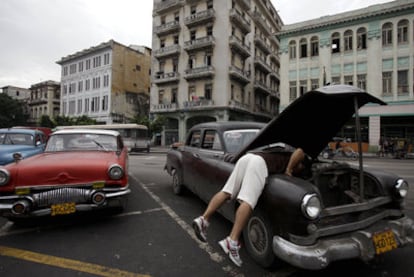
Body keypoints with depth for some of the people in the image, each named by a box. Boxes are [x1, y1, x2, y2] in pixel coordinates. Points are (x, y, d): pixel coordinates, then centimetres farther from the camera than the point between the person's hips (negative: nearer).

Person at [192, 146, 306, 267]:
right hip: (259, 162, -8)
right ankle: (231, 241, -30)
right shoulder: (294, 160, 21)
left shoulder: (284, 155, 40)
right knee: (248, 202, -19)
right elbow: (300, 151, 1)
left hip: (247, 157, 8)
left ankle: (203, 219, -14)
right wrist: (289, 169, 8)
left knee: (226, 192, -1)